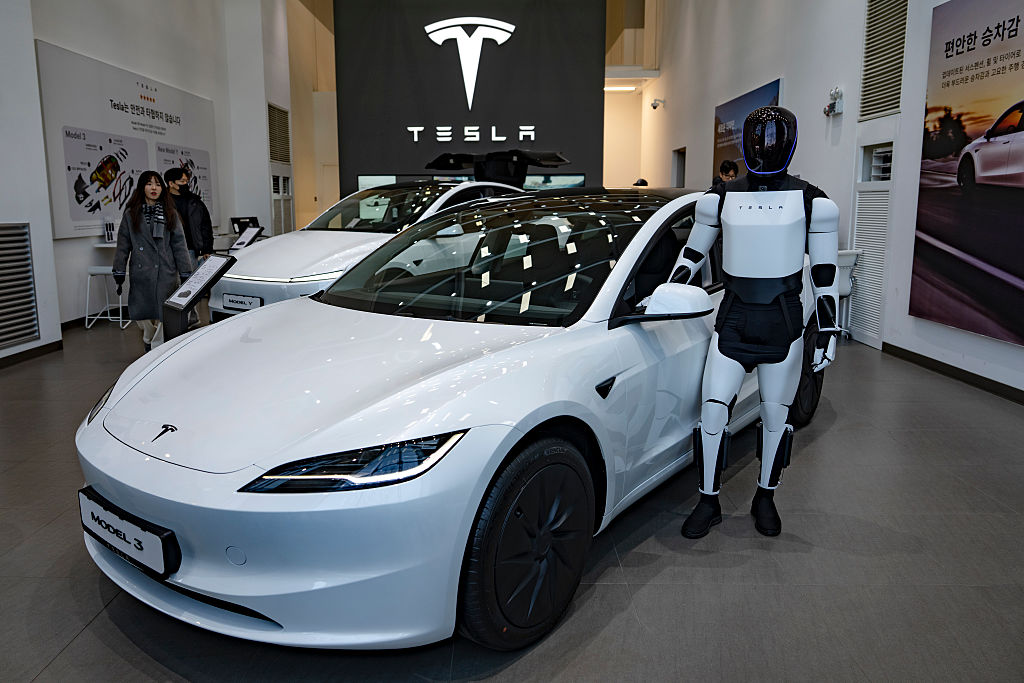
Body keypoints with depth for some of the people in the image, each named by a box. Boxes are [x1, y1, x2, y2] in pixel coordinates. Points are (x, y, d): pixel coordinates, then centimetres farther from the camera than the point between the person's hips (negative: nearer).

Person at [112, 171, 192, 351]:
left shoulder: (170, 214, 8)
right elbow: (123, 245, 8)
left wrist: (186, 273, 0)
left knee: (163, 316, -5)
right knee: (142, 316, 6)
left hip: (166, 274, 0)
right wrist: (119, 273, 4)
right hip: (141, 274, 1)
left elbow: (178, 244, 5)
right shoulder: (131, 214, 7)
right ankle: (148, 342, 34)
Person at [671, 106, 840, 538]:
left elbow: (825, 273, 4)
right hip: (733, 320, 1)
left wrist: (828, 332, 1)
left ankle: (765, 498, 30)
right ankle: (708, 503, 14)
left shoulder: (812, 202, 1)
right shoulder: (720, 198, 4)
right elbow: (692, 254, 15)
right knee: (713, 411, -3)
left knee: (775, 416, 9)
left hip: (783, 323, -1)